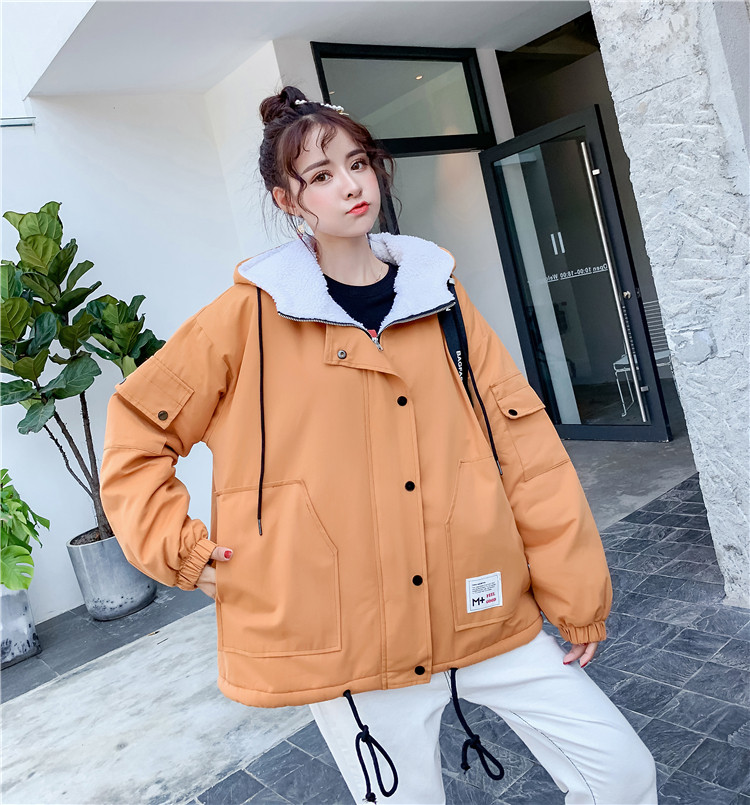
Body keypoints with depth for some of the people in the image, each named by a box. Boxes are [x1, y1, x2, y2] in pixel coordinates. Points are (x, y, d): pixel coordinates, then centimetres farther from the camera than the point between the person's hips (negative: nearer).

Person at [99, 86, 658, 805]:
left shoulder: (436, 288, 5)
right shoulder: (253, 315, -4)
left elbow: (522, 441, 3)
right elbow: (135, 427, 6)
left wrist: (577, 594, 2)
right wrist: (179, 549, -3)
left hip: (484, 612, 3)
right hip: (347, 638, -2)